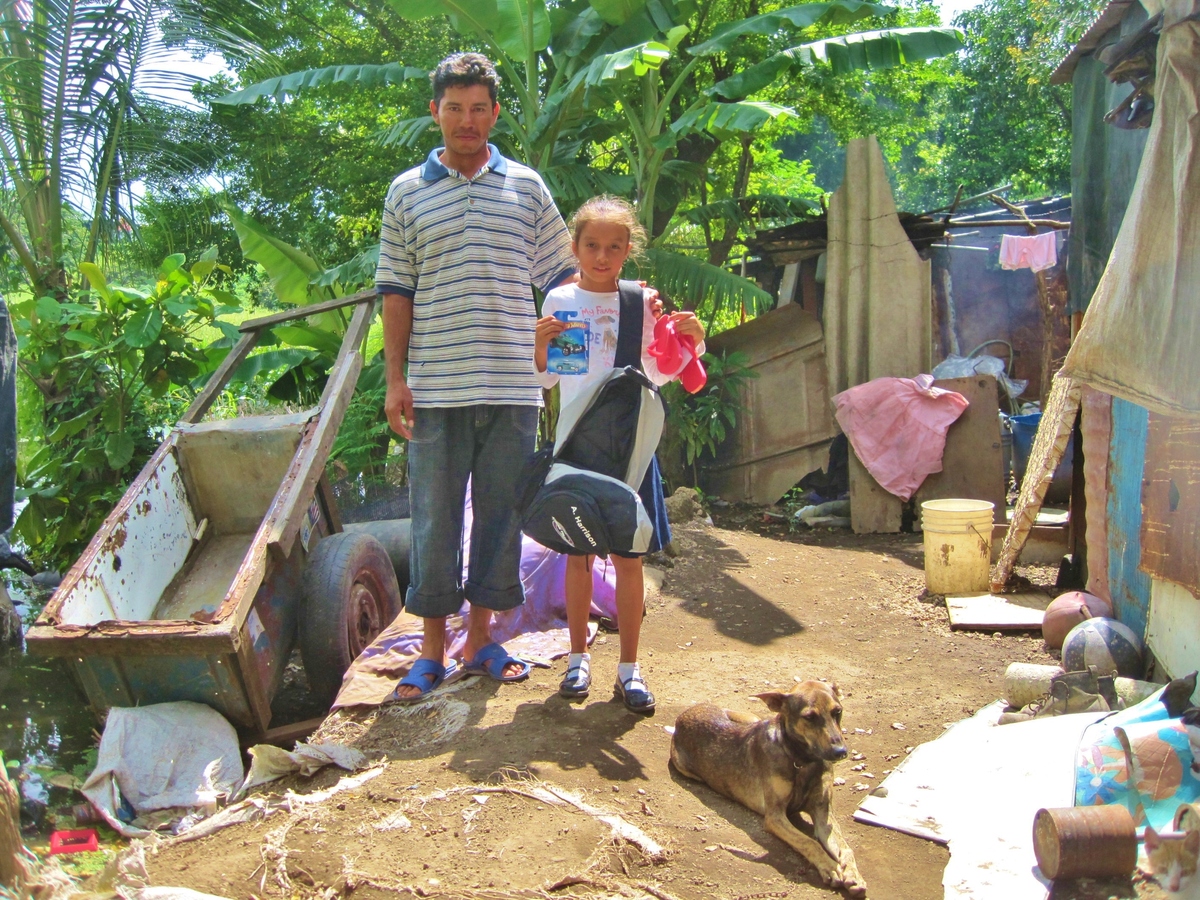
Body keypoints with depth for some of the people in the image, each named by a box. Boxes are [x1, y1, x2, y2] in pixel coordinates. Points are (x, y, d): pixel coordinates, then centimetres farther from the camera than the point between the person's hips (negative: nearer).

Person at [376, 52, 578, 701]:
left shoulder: (526, 187, 10)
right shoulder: (407, 192, 8)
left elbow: (562, 276, 13)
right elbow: (396, 292, 7)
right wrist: (395, 380, 0)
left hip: (511, 386, 1)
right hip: (435, 387, -1)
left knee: (501, 514, 8)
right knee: (434, 519, 3)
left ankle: (480, 639, 22)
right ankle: (433, 649, 17)